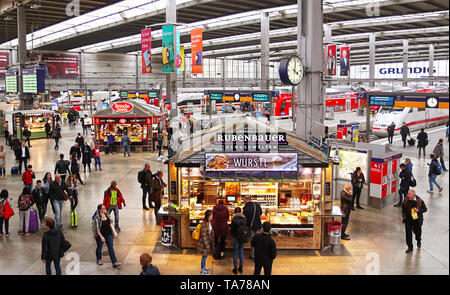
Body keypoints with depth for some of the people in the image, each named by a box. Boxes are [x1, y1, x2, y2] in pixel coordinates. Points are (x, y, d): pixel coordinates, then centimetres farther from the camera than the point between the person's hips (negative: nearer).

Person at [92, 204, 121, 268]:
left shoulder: (107, 214, 2)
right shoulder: (97, 217, -16)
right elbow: (97, 228, -18)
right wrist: (101, 237, -23)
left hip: (108, 234, 4)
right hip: (100, 234, -4)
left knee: (111, 248, -2)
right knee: (99, 247, 15)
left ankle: (114, 263, -5)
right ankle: (99, 260, 39)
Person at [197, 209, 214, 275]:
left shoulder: (209, 222, 3)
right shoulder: (204, 224, -25)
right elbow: (203, 235, -22)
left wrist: (211, 241, 17)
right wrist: (206, 244, -19)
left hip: (208, 242, 8)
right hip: (204, 242, -8)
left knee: (205, 256, 21)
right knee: (204, 256, 5)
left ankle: (204, 268, 37)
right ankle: (202, 270, 20)